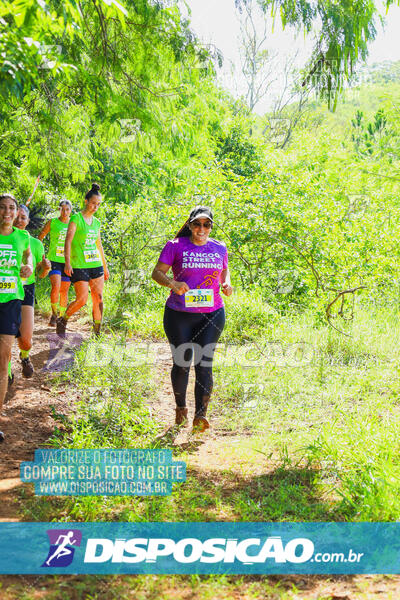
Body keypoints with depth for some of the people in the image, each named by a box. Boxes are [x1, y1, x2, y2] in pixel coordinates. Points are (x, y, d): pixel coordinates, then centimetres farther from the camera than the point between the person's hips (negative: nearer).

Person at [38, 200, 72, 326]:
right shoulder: (52, 223, 1)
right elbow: (40, 237, 9)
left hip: (68, 261, 2)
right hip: (54, 260, -2)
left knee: (64, 290, 5)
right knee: (56, 286, -19)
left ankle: (61, 317, 17)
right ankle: (54, 314, -5)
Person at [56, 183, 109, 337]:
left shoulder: (96, 222, 14)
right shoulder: (76, 218, -5)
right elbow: (68, 240, -12)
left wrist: (105, 266, 21)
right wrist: (67, 263, -21)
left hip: (96, 264, 6)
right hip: (79, 265, -6)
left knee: (98, 298, 1)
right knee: (82, 299, -9)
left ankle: (97, 333, 7)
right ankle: (62, 321, 15)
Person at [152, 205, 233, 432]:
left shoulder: (219, 248, 9)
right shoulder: (176, 246, -2)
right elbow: (157, 272, -3)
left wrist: (227, 283, 2)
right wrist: (172, 283, -23)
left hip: (212, 314, 2)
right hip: (179, 314, -2)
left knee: (205, 364, -7)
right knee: (182, 363, 6)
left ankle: (201, 415, -6)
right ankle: (181, 408, 29)